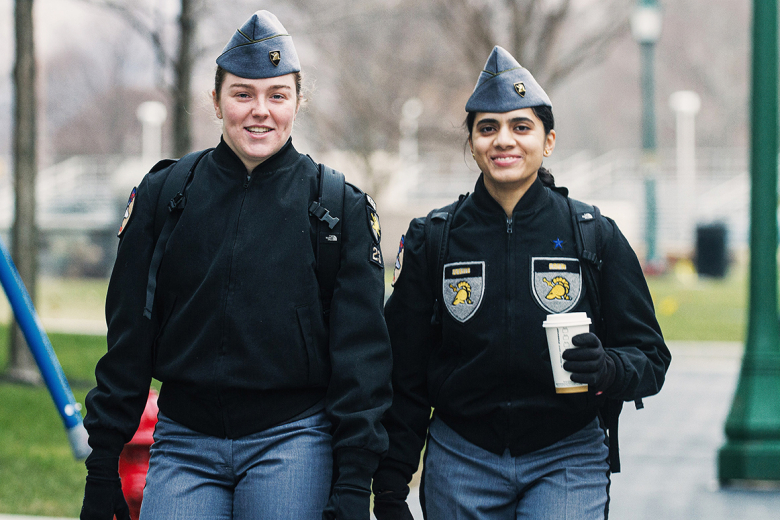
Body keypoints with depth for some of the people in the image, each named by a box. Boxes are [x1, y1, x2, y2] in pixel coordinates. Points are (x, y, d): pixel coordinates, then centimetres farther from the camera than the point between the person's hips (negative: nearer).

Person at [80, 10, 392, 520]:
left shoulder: (342, 207, 1)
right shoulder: (162, 195, 5)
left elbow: (362, 350, -1)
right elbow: (128, 339, 8)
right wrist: (103, 465, 5)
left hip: (292, 442, -1)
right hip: (184, 446, 2)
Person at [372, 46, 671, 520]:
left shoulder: (596, 236, 0)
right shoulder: (431, 240, 2)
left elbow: (651, 359, 2)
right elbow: (404, 377, 6)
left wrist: (606, 369, -21)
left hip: (566, 462, -1)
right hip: (462, 463, 1)